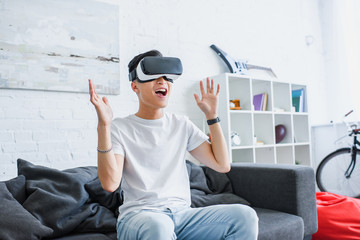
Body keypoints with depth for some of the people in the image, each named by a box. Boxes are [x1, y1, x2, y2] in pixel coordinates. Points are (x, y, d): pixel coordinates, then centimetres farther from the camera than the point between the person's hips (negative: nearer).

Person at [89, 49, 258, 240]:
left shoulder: (182, 125, 12)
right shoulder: (119, 128, 1)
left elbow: (222, 165, 6)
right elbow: (110, 183, -14)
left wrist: (212, 115, 5)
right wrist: (103, 126, -20)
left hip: (182, 213, 4)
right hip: (138, 215, -3)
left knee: (245, 215, -19)